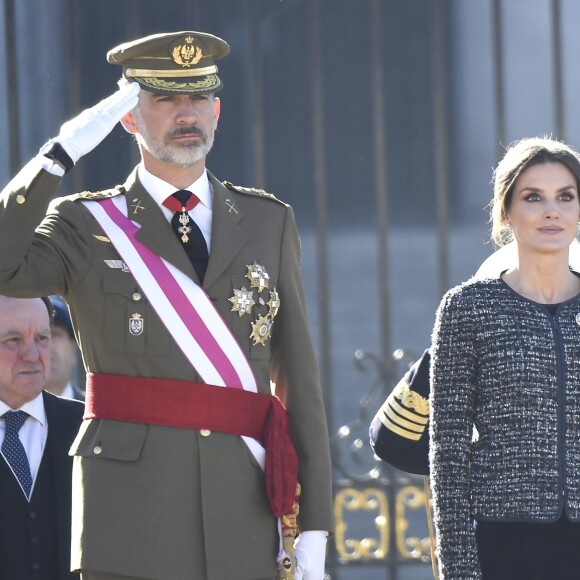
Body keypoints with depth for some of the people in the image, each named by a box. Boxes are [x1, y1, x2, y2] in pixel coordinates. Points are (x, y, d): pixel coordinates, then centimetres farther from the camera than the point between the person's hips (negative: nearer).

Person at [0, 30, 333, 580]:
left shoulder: (268, 222, 13)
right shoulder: (86, 225, 6)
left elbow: (298, 380, 11)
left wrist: (313, 528, 5)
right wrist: (64, 150, -15)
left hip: (244, 525, 3)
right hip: (130, 517, -2)